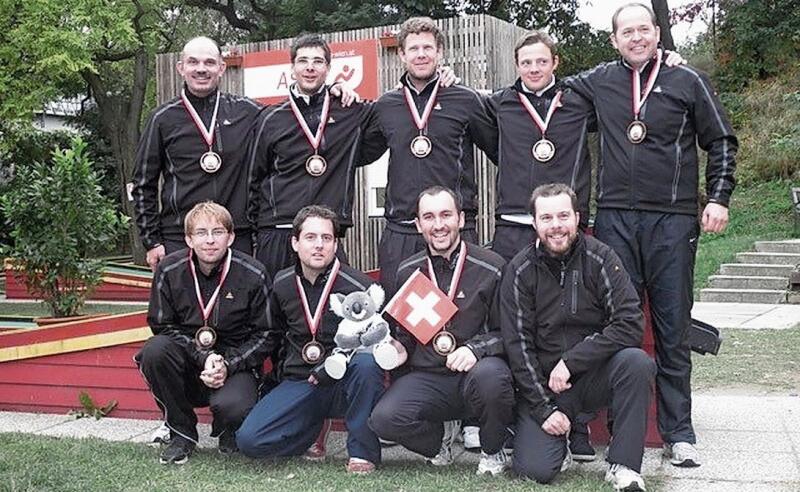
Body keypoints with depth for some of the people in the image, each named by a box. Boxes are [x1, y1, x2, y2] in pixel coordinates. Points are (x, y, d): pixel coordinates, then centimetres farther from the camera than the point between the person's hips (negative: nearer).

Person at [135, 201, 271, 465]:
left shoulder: (252, 275, -8)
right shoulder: (169, 270, -5)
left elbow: (264, 334, -3)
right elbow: (162, 326, -3)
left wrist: (227, 365, -16)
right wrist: (203, 357, -17)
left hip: (235, 364, -2)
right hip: (187, 365, 2)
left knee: (233, 406, -33)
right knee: (155, 350, -29)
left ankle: (227, 432, 10)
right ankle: (182, 433, -8)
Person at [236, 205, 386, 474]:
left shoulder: (358, 286, -11)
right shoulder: (282, 284, 6)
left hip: (342, 384, -3)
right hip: (298, 383, 4)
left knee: (367, 362, -38)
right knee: (249, 440, -17)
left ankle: (363, 451, -19)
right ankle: (314, 426, 12)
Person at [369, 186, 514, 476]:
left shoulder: (491, 268, -4)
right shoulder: (407, 272, 10)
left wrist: (475, 348, -20)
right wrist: (399, 347, -2)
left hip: (473, 371, -2)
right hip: (426, 379, 3)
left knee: (489, 374, -39)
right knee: (384, 419, -25)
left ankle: (493, 452, -5)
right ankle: (439, 437, 11)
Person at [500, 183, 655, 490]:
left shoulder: (599, 258, -6)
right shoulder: (520, 271, -4)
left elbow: (631, 324, -16)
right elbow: (517, 345, -6)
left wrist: (571, 361, -21)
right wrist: (543, 408, -13)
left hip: (596, 376, 0)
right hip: (542, 382, 0)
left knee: (636, 361, -31)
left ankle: (623, 466, -16)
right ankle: (561, 431, 19)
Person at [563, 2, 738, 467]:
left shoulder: (687, 81, 5)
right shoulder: (599, 81, 10)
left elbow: (722, 142, 7)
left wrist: (719, 199, -1)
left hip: (673, 220, -2)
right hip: (615, 218, 2)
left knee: (673, 331, 3)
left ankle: (679, 432, 11)